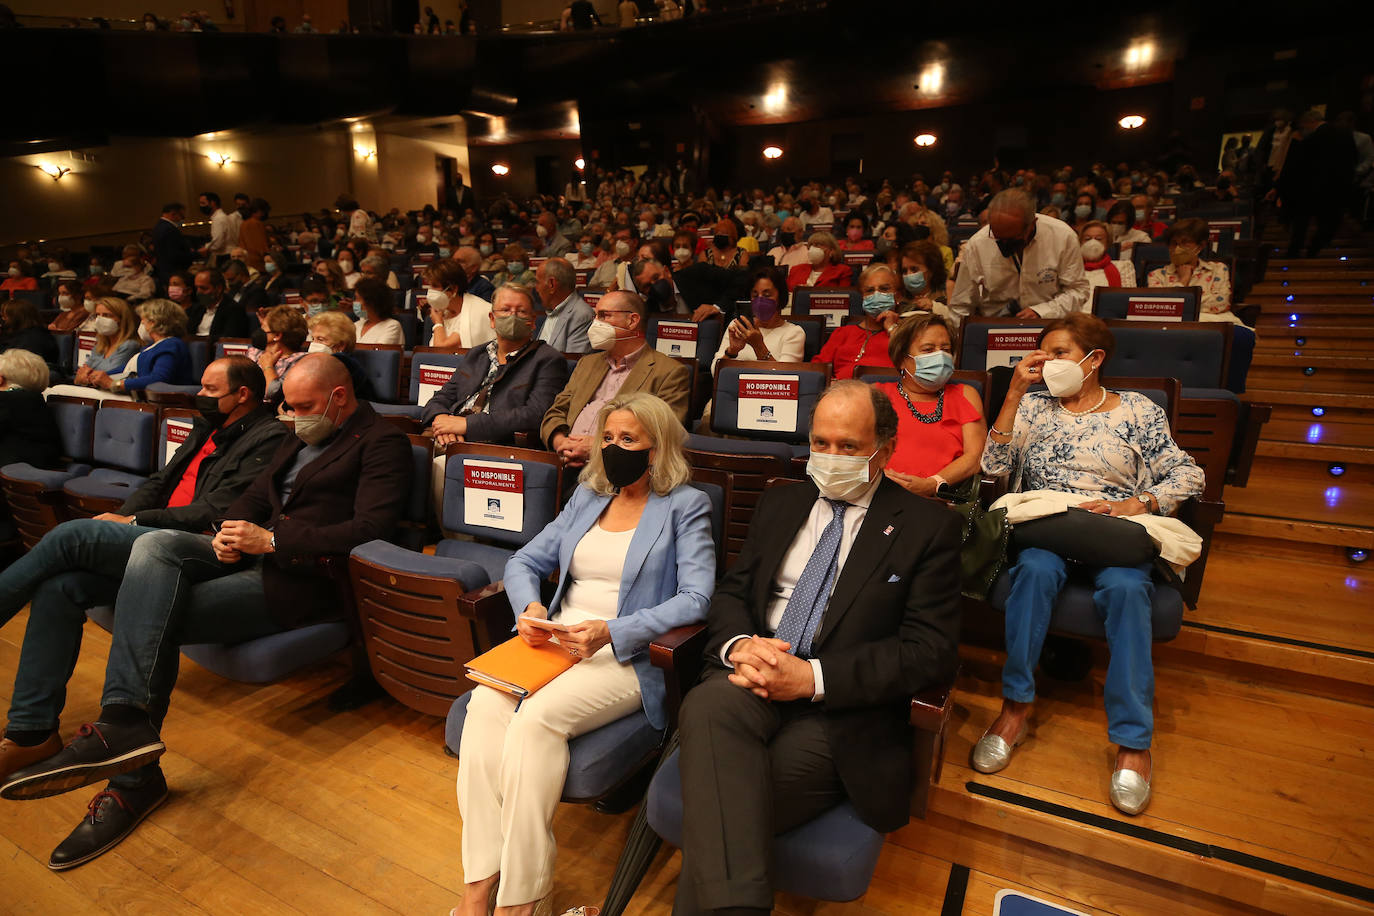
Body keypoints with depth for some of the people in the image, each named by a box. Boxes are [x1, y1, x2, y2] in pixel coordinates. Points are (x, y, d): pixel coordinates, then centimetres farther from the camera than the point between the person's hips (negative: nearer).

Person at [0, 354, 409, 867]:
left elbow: (371, 528, -17)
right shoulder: (299, 439, 22)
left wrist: (271, 540, -18)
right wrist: (229, 532, -2)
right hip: (251, 555, 8)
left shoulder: (381, 442, -6)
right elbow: (254, 496, 22)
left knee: (152, 617, -19)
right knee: (154, 545, -19)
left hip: (302, 580, -8)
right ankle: (127, 730, -24)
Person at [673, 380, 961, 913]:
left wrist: (812, 676, -17)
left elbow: (932, 653, -5)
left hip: (839, 707, -3)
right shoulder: (779, 503, 18)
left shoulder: (928, 527, 4)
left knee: (720, 803, -30)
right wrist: (739, 644, -11)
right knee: (709, 705, -34)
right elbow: (731, 591, 15)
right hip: (754, 678, 4)